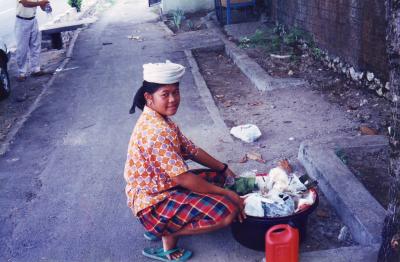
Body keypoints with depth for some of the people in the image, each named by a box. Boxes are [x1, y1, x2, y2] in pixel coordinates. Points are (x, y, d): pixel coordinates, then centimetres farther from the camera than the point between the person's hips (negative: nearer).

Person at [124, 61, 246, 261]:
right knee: (228, 210, -21)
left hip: (162, 186, 10)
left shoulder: (161, 120, 5)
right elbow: (183, 178, -27)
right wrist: (226, 193, -20)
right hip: (153, 202, -10)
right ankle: (167, 235, -3)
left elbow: (192, 150, 12)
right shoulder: (155, 132, -27)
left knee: (218, 177, 18)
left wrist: (225, 170, 7)